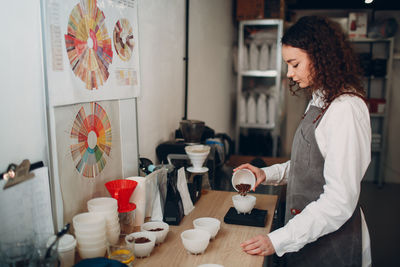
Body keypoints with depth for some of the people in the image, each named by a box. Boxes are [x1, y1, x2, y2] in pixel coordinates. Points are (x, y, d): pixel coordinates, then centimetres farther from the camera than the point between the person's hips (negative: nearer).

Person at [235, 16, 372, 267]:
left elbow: (340, 201, -26)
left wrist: (279, 240, -24)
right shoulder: (319, 102, 7)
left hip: (331, 244, -8)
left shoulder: (346, 109, -23)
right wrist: (267, 174, 4)